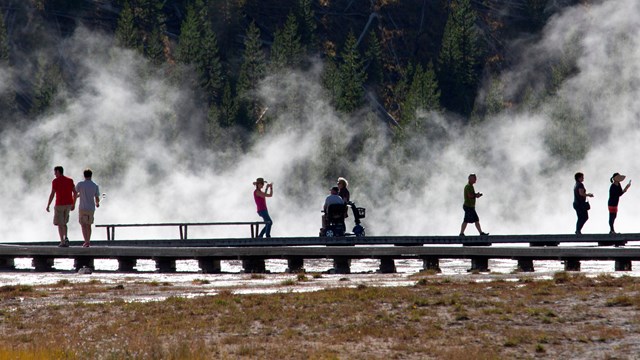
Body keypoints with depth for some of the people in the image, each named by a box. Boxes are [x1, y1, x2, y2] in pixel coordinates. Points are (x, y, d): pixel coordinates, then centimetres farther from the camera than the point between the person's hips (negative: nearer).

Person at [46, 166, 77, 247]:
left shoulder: (55, 181, -9)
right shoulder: (70, 180, 6)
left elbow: (52, 194, -13)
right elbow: (75, 193, 5)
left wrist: (48, 206, -6)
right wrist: (73, 204, 14)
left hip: (59, 204, -5)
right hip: (68, 204, 5)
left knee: (60, 224, 4)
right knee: (64, 223, 20)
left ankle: (62, 242, -2)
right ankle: (66, 238, -1)